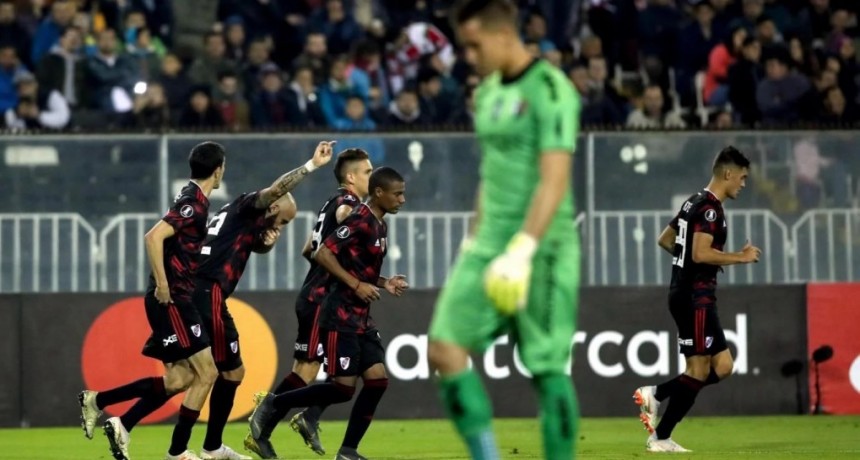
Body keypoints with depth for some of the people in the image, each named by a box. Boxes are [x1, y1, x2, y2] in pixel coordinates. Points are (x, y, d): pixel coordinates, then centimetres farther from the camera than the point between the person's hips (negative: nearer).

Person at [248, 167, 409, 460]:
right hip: (341, 317, -9)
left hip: (361, 319, 9)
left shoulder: (380, 225, 14)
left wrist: (384, 283, 10)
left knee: (377, 380, -1)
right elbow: (323, 254, -21)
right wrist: (356, 285, -21)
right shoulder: (360, 221, -15)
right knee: (343, 388, -9)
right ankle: (274, 405, 5)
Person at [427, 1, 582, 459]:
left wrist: (521, 249, -27)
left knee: (547, 368, -5)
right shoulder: (488, 91, 15)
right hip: (490, 243, 8)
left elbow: (554, 180, -19)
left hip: (543, 247, -8)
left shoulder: (550, 90, -11)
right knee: (445, 349, -6)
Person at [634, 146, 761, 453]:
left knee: (722, 367, 8)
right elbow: (701, 253, -24)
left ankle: (655, 395, 5)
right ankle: (660, 437, -5)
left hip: (686, 296, 10)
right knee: (698, 372, -7)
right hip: (695, 298, -10)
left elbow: (664, 240, 25)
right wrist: (741, 257, -14)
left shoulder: (695, 203, 16)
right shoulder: (710, 208, -14)